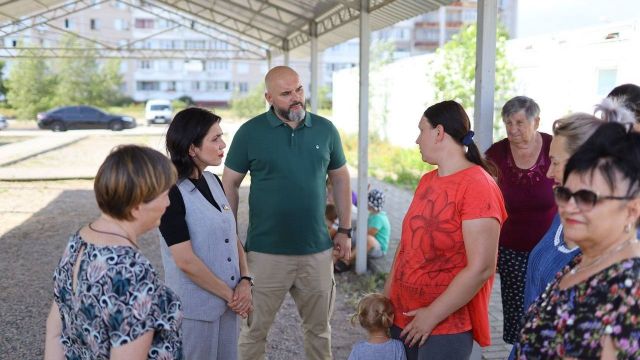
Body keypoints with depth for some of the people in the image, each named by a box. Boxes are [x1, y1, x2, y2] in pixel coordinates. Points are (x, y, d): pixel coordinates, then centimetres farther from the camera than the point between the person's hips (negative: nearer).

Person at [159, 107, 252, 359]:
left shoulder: (214, 182, 5)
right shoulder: (171, 193, -18)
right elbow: (186, 261, -21)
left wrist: (245, 281, -4)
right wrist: (230, 295, -12)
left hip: (228, 303, 7)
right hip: (195, 309, -7)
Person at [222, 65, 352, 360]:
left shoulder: (325, 129, 2)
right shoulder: (250, 132, -5)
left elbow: (340, 179, 11)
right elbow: (230, 184, 0)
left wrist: (345, 230, 8)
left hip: (318, 250, 2)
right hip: (266, 252, -2)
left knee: (319, 328, 16)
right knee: (254, 329, 10)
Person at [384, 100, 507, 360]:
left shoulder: (477, 186, -16)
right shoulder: (426, 181, 8)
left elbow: (481, 268, -22)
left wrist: (433, 315, -17)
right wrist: (386, 296, 8)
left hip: (446, 325, -7)